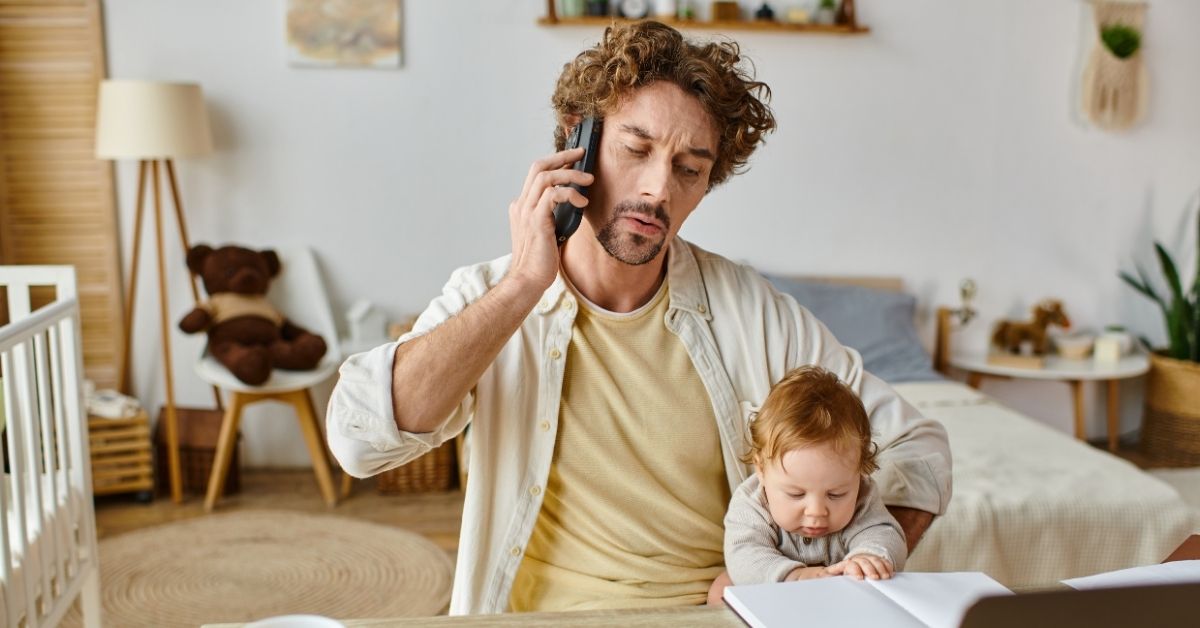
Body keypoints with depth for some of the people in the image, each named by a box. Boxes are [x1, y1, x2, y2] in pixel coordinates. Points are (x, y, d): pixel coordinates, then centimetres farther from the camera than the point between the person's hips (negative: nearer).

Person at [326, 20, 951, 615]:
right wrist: (524, 284, -19)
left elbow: (918, 447, 4)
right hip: (550, 611, 0)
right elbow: (359, 439, -18)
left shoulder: (749, 310, -2)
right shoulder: (486, 297, -2)